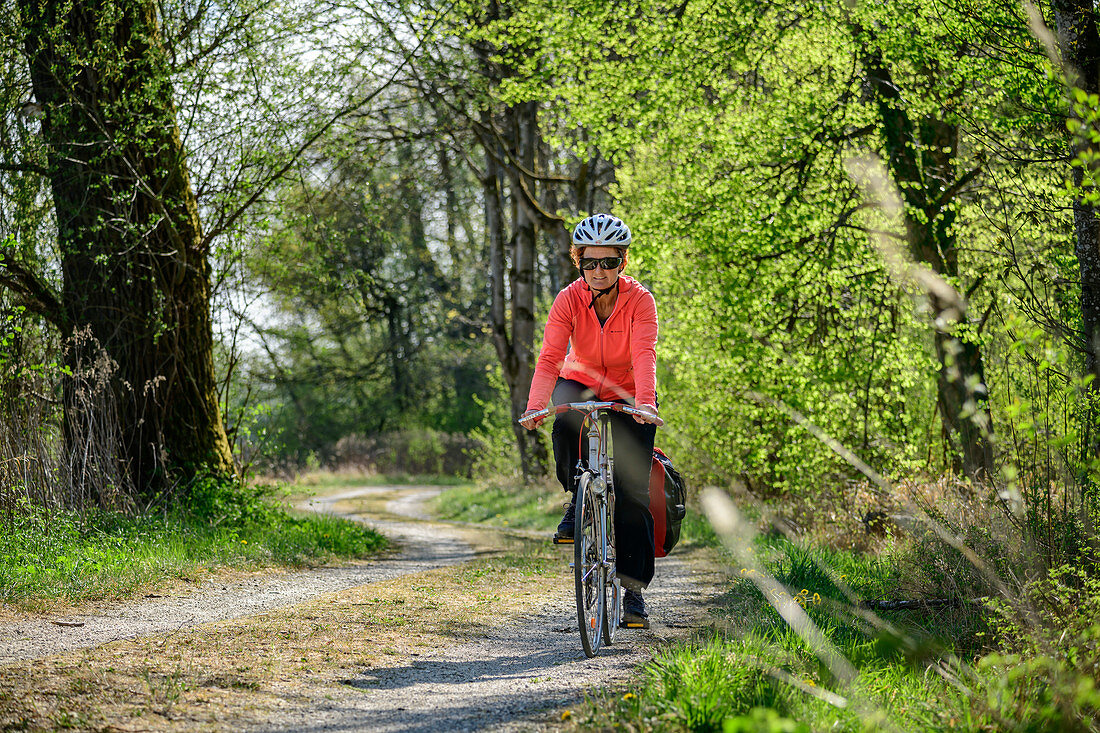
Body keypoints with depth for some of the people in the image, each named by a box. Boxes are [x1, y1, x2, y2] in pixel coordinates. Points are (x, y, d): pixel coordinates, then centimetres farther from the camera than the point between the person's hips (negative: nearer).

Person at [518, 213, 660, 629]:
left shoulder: (639, 300, -23)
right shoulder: (569, 299, -20)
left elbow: (644, 355, -36)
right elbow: (550, 357, -29)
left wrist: (644, 403, -54)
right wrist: (535, 406, -46)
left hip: (629, 395, -1)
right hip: (581, 384, 1)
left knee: (632, 490, -8)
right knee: (566, 426, -35)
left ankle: (633, 590, -2)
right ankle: (578, 497, -8)